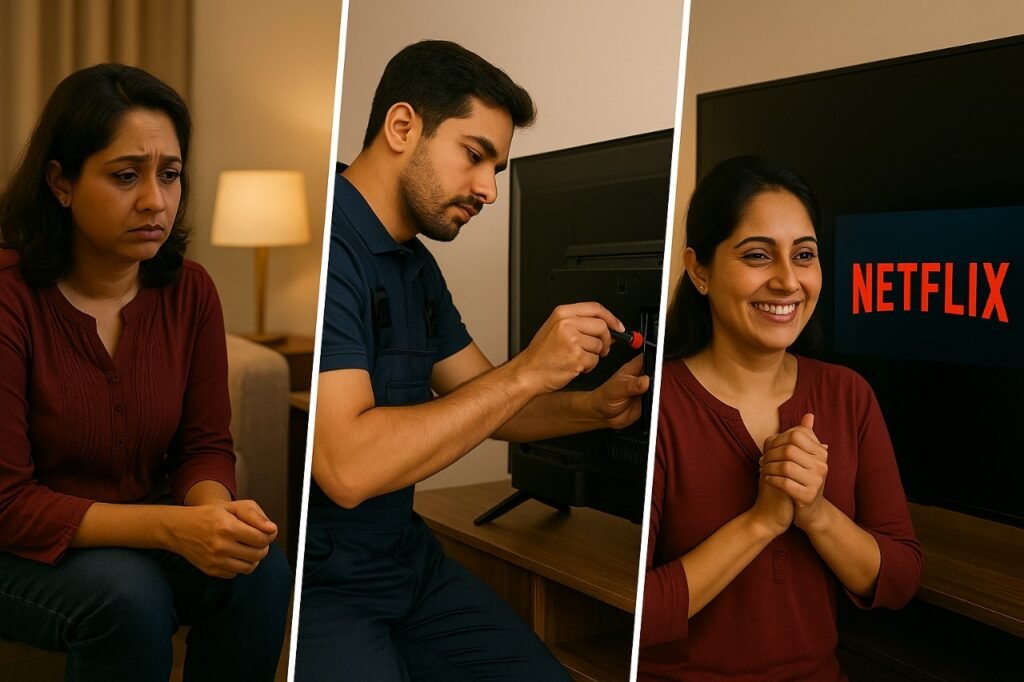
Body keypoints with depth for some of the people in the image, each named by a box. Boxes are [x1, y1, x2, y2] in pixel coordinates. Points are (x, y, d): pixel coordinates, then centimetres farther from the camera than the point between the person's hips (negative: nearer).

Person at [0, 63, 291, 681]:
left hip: (139, 537, 4)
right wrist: (172, 527, -33)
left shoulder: (190, 291, -5)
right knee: (127, 592, -33)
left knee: (262, 571, -24)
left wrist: (216, 509, -26)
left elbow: (205, 445, -1)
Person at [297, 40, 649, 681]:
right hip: (318, 581, -8)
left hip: (406, 556, 8)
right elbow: (347, 467, -27)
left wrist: (598, 408, -2)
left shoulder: (418, 266, 11)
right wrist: (527, 372, -22)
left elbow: (483, 403, 15)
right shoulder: (329, 245, -19)